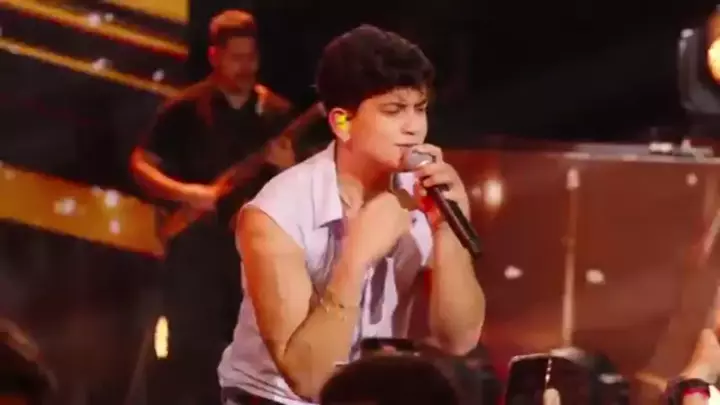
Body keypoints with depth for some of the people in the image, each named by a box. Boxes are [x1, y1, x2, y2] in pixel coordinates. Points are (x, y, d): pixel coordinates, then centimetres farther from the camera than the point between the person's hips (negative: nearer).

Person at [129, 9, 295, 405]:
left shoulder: (277, 113, 7)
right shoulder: (186, 109, -1)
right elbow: (140, 163, 0)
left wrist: (288, 167, -12)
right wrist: (182, 192, -15)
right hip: (196, 243, -2)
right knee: (192, 349, -5)